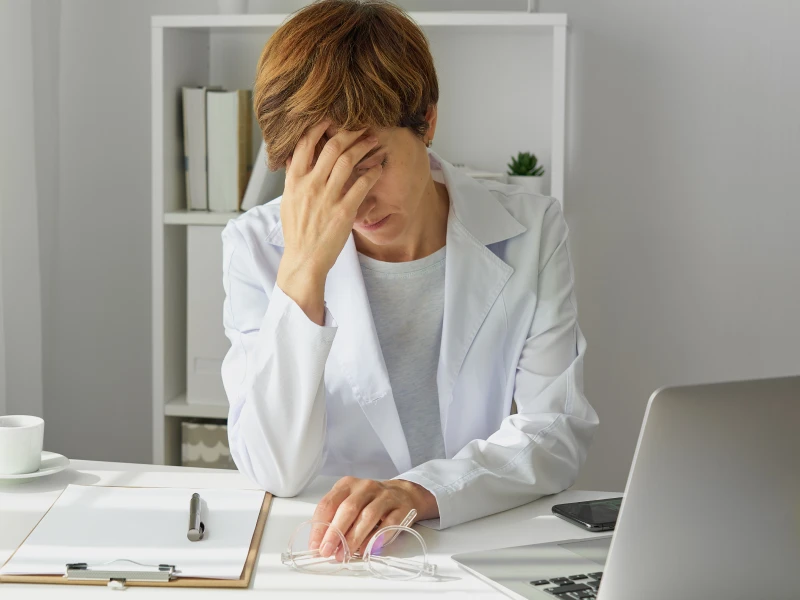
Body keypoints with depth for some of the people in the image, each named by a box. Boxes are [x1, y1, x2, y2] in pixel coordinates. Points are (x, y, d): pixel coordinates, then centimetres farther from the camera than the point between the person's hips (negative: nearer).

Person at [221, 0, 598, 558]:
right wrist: (302, 272, -23)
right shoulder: (258, 245, -6)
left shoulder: (529, 231, -4)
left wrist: (422, 491, -25)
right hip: (324, 548, 0)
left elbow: (557, 429, -7)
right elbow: (277, 472, -13)